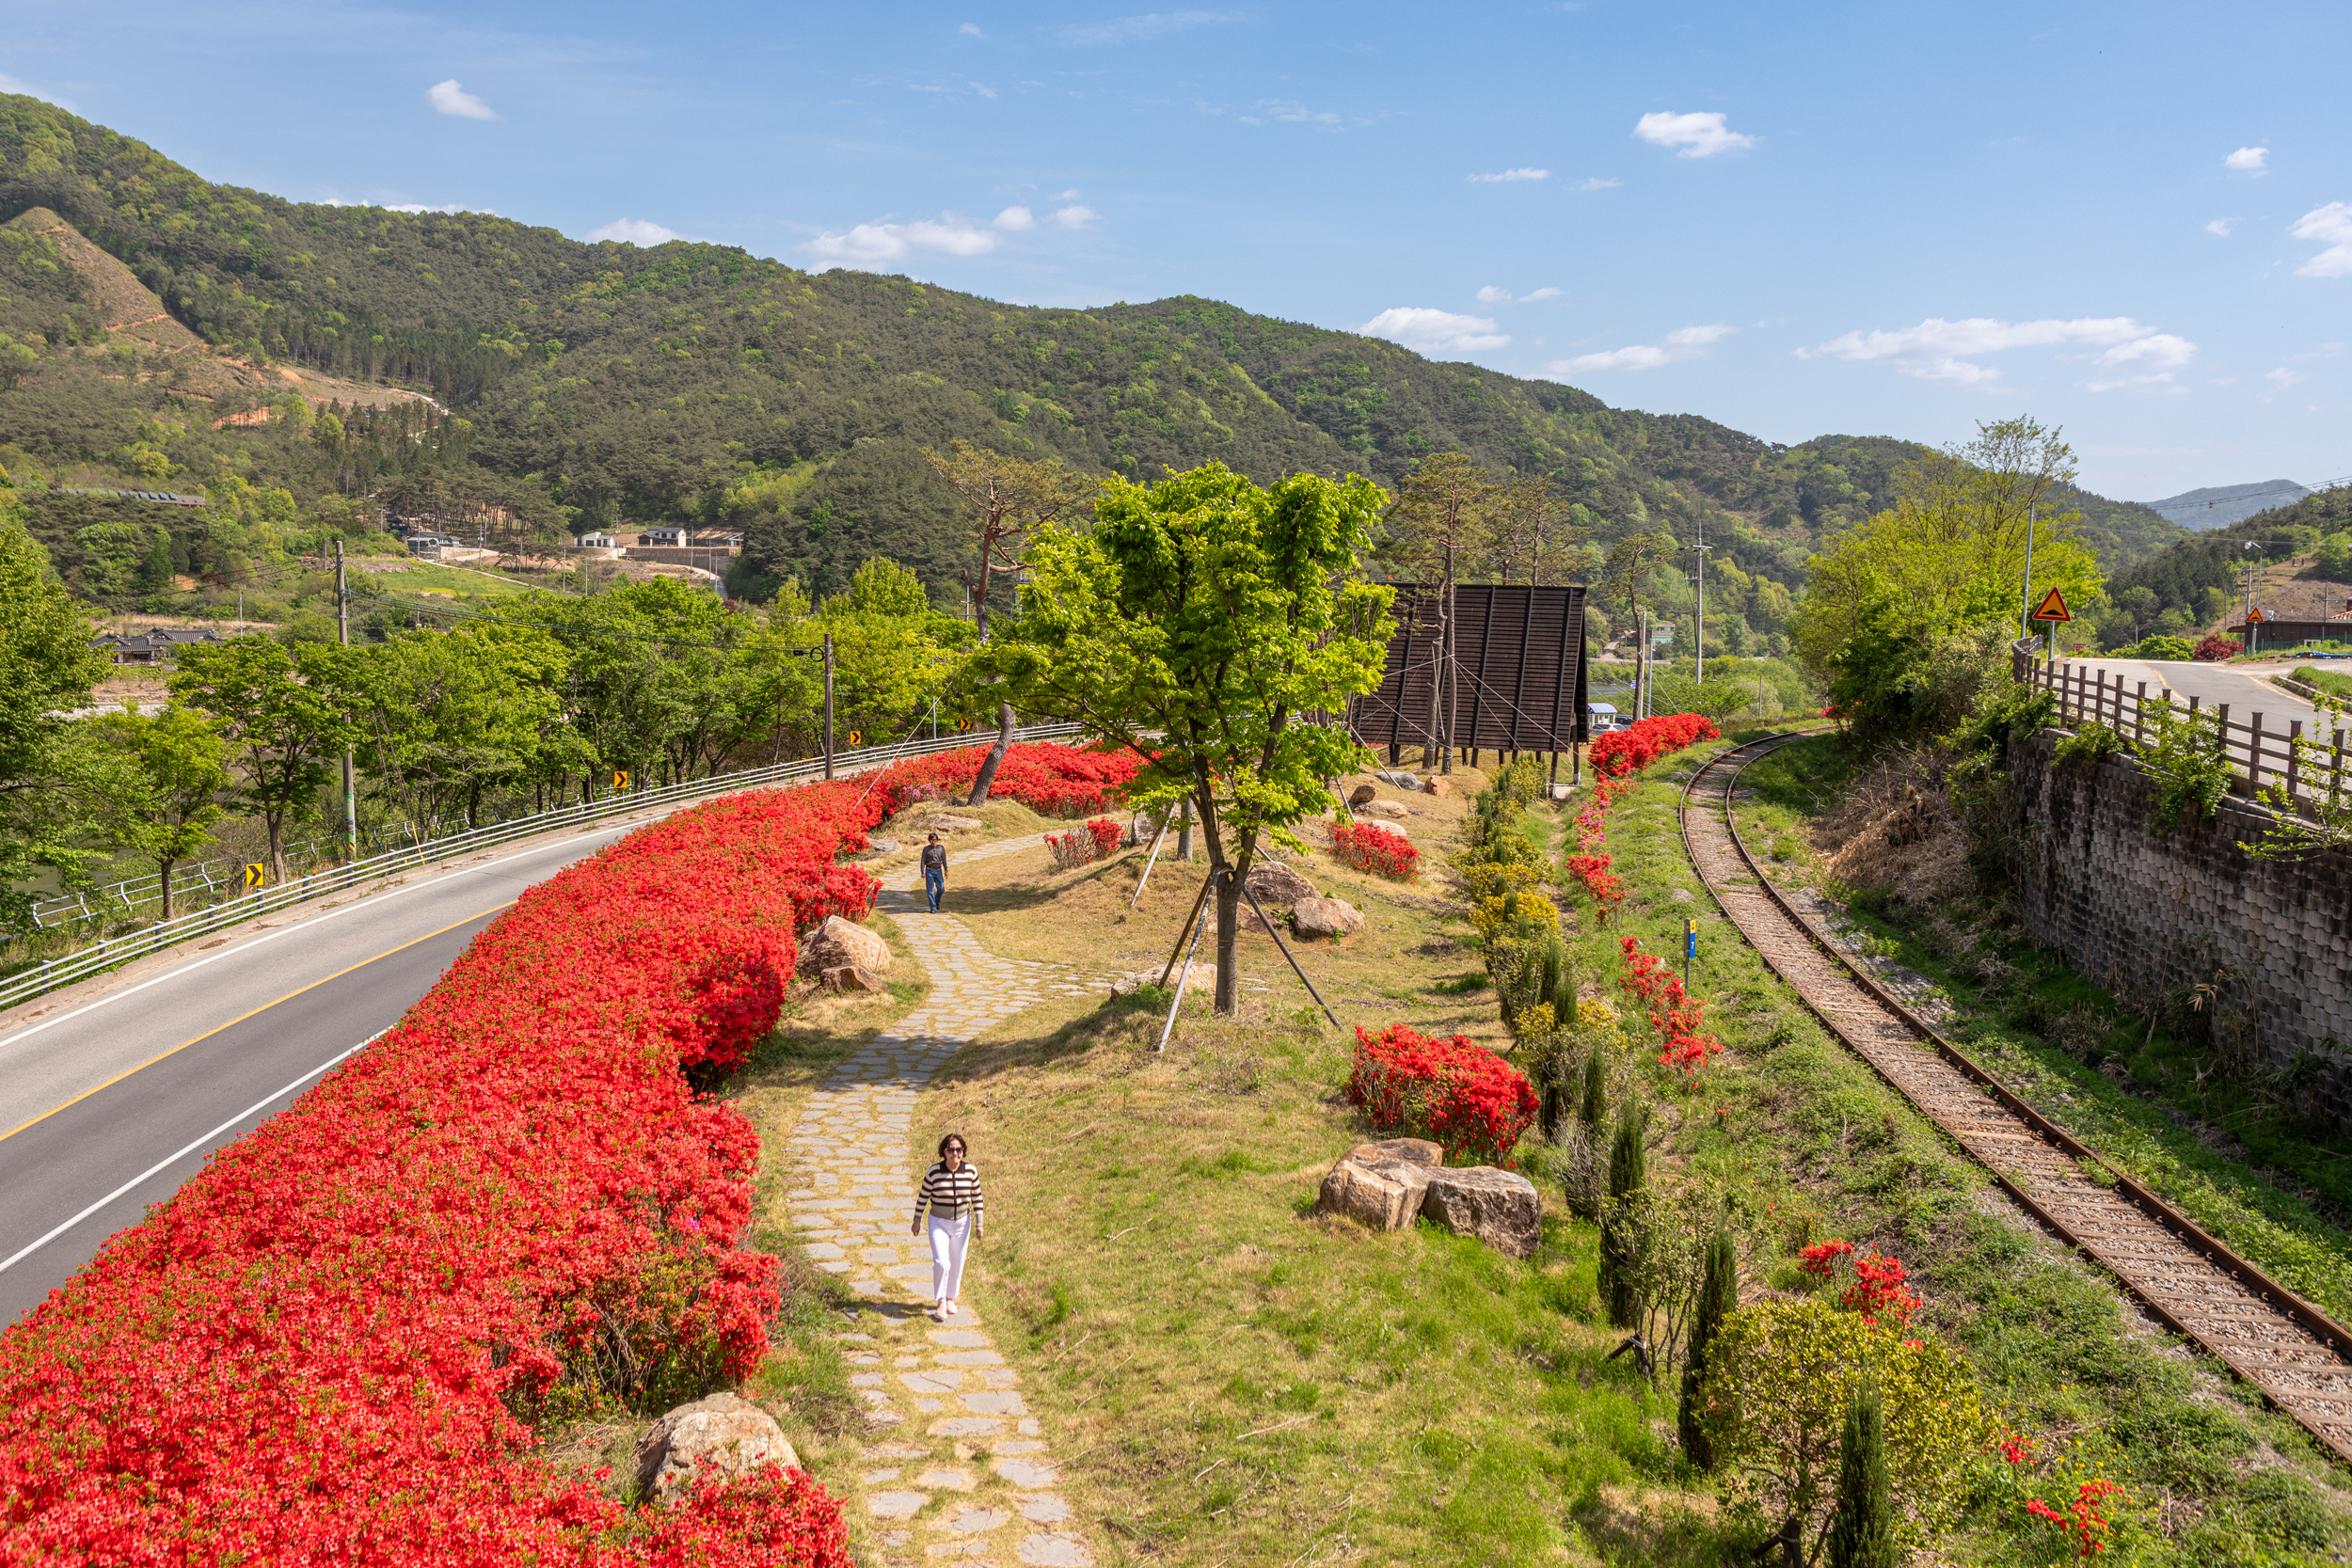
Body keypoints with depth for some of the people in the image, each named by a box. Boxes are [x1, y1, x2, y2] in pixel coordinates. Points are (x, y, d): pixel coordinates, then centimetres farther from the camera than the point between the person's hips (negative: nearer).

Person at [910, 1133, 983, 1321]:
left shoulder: (971, 1171, -9)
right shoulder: (934, 1171, -15)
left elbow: (976, 1197, 1)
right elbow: (923, 1195, -2)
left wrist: (979, 1223, 1)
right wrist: (917, 1220, 2)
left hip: (962, 1223, 2)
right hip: (939, 1223, -2)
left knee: (957, 1263, 11)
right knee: (941, 1263, -13)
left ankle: (951, 1298, 32)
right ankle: (941, 1303, 2)